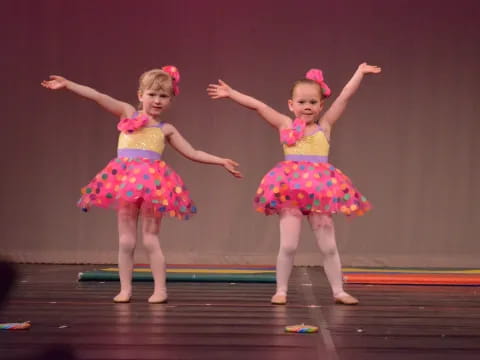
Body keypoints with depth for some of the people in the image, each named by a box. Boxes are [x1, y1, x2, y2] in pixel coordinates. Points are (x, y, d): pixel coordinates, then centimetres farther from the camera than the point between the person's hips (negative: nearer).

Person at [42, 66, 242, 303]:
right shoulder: (127, 113, 10)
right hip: (125, 178, 0)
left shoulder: (166, 129, 13)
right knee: (126, 240, 4)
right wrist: (67, 85, -9)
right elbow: (98, 97, 0)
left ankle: (160, 289, 6)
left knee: (150, 239, 0)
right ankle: (125, 289, 12)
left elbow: (192, 153, 16)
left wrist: (221, 161, 9)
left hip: (153, 181, 0)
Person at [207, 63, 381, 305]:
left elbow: (345, 96, 11)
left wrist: (360, 72, 12)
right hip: (290, 190, -1)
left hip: (321, 190, 1)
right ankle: (281, 291, 9)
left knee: (328, 247, 5)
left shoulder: (325, 126, 11)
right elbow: (257, 105, 6)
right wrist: (230, 93, 4)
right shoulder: (285, 126, 8)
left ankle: (338, 292, 14)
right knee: (288, 246, -3)